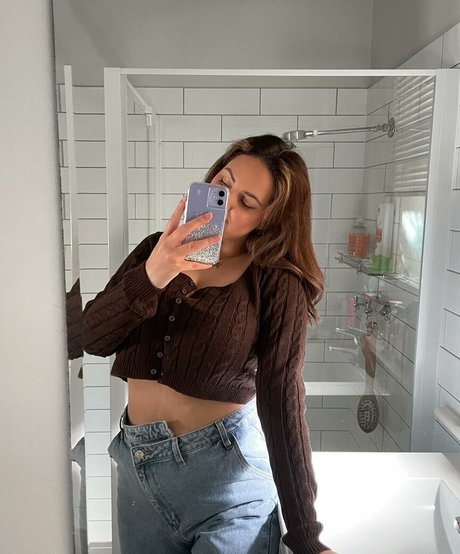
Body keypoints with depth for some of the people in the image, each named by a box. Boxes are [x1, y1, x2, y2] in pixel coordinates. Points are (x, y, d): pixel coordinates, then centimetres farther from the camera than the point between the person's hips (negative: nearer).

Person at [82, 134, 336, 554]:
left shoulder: (277, 283, -11)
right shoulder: (156, 251, 1)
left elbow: (282, 403, -13)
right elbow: (93, 338, -7)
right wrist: (151, 277, -25)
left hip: (227, 472, -4)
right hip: (138, 465, 5)